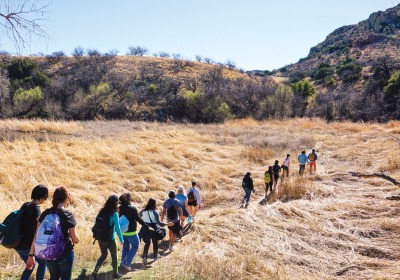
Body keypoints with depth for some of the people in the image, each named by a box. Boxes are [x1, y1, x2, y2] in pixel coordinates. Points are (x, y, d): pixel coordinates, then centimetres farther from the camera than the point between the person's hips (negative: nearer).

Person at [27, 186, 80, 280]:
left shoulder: (45, 213, -2)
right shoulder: (68, 215, -14)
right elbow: (75, 238, -11)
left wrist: (31, 255, 3)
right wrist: (77, 240, 11)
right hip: (65, 253, -4)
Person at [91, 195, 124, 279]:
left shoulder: (102, 211, -1)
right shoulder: (114, 214, -18)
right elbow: (117, 228, -16)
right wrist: (121, 239, -3)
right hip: (110, 239, -5)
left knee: (103, 255, 24)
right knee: (114, 256, 16)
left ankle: (95, 272, 10)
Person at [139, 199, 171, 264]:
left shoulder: (143, 211, -3)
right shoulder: (155, 212, -17)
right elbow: (158, 222, -21)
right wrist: (168, 224, -18)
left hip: (145, 229, 4)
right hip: (153, 229, -3)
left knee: (147, 243, 16)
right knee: (155, 243, 18)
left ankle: (144, 257, 7)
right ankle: (155, 256, 32)